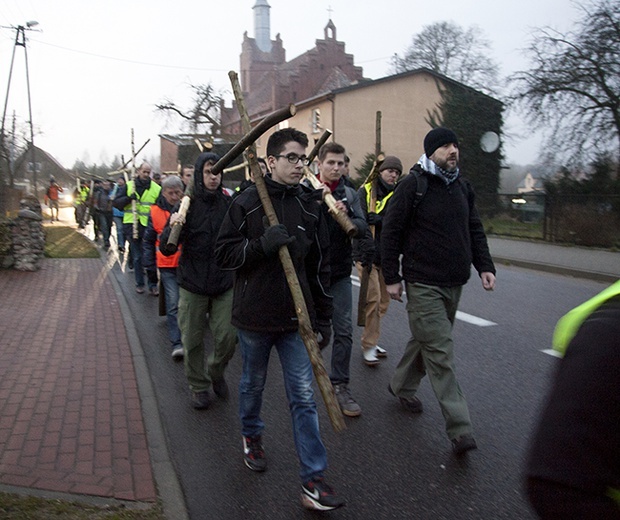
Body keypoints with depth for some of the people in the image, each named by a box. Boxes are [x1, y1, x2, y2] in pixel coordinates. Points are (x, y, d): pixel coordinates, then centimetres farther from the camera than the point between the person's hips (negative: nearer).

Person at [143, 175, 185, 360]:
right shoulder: (156, 211, 0)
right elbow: (148, 240, 6)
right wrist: (149, 264, 3)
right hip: (168, 265, -1)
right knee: (173, 304, -6)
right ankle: (176, 344, -3)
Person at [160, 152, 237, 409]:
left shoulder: (229, 204, -3)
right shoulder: (187, 205, -7)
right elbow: (167, 248, -9)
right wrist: (172, 228, -29)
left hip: (224, 284, 1)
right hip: (192, 284, -1)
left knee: (228, 337, 1)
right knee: (192, 341, 7)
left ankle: (216, 372, 31)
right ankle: (199, 387, 29)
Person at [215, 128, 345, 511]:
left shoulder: (310, 205, 3)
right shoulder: (247, 203, -7)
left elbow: (321, 264, 8)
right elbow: (224, 253, -8)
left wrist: (324, 315, 9)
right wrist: (262, 244, -24)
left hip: (296, 318, 2)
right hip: (255, 316, -1)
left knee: (304, 397, 2)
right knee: (253, 384, 19)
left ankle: (314, 480, 9)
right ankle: (252, 436, 48)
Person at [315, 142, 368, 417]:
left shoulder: (349, 194, 6)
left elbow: (362, 228, -6)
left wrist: (347, 216, -25)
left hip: (340, 273, 3)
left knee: (343, 330, 2)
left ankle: (340, 386, 14)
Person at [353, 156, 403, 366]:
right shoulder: (365, 191, -3)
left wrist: (377, 219, -20)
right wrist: (367, 250, -21)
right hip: (367, 254, -5)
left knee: (383, 300, 10)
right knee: (372, 298, -11)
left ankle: (371, 340, 24)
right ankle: (369, 345, 0)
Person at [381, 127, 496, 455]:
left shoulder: (462, 186, 13)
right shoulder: (413, 185, -8)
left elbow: (474, 230, 18)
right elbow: (391, 231, -8)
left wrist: (484, 266, 7)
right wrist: (391, 277, -9)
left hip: (454, 283, 7)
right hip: (424, 284, -7)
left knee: (427, 340, 17)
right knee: (440, 352, -8)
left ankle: (402, 385, 40)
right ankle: (460, 429, -6)